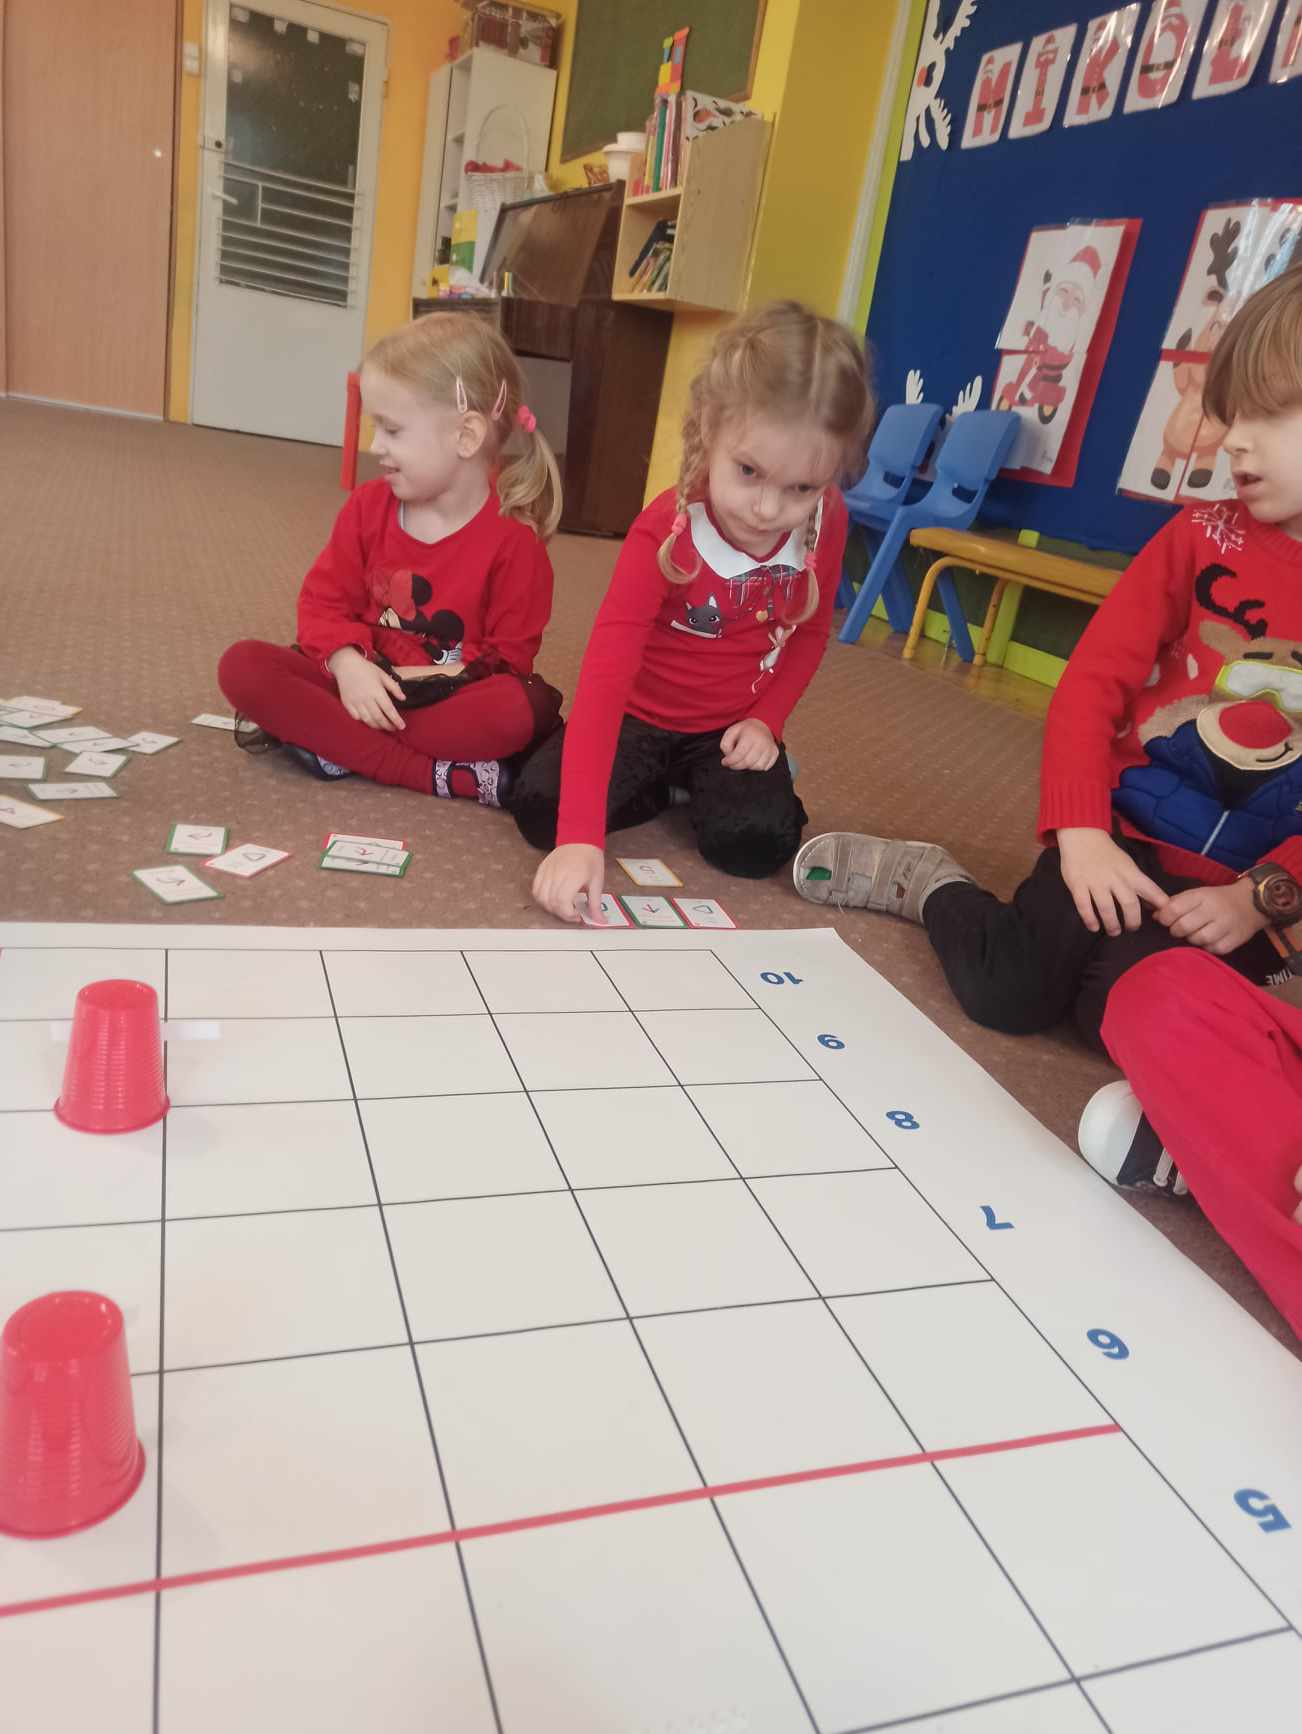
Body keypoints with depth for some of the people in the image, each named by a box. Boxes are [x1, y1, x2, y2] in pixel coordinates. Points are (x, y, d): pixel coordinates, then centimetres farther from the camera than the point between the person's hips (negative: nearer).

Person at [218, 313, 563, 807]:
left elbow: (510, 654, -10)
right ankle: (443, 775, -29)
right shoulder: (368, 505, 0)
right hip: (363, 683, 4)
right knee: (242, 664, -20)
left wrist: (432, 678, -22)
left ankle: (336, 743, -24)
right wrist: (347, 663, -19)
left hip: (449, 700, -4)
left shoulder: (513, 539, -14)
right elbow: (322, 601, 3)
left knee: (523, 709, -36)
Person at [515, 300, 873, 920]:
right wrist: (580, 835, -45)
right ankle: (657, 787, 7)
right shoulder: (664, 529, -25)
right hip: (642, 717, -1)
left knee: (756, 842, -25)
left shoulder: (827, 523, -14)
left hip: (732, 728, 2)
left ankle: (702, 786, 10)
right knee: (542, 808, -22)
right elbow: (605, 673, -35)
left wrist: (765, 719, -10)